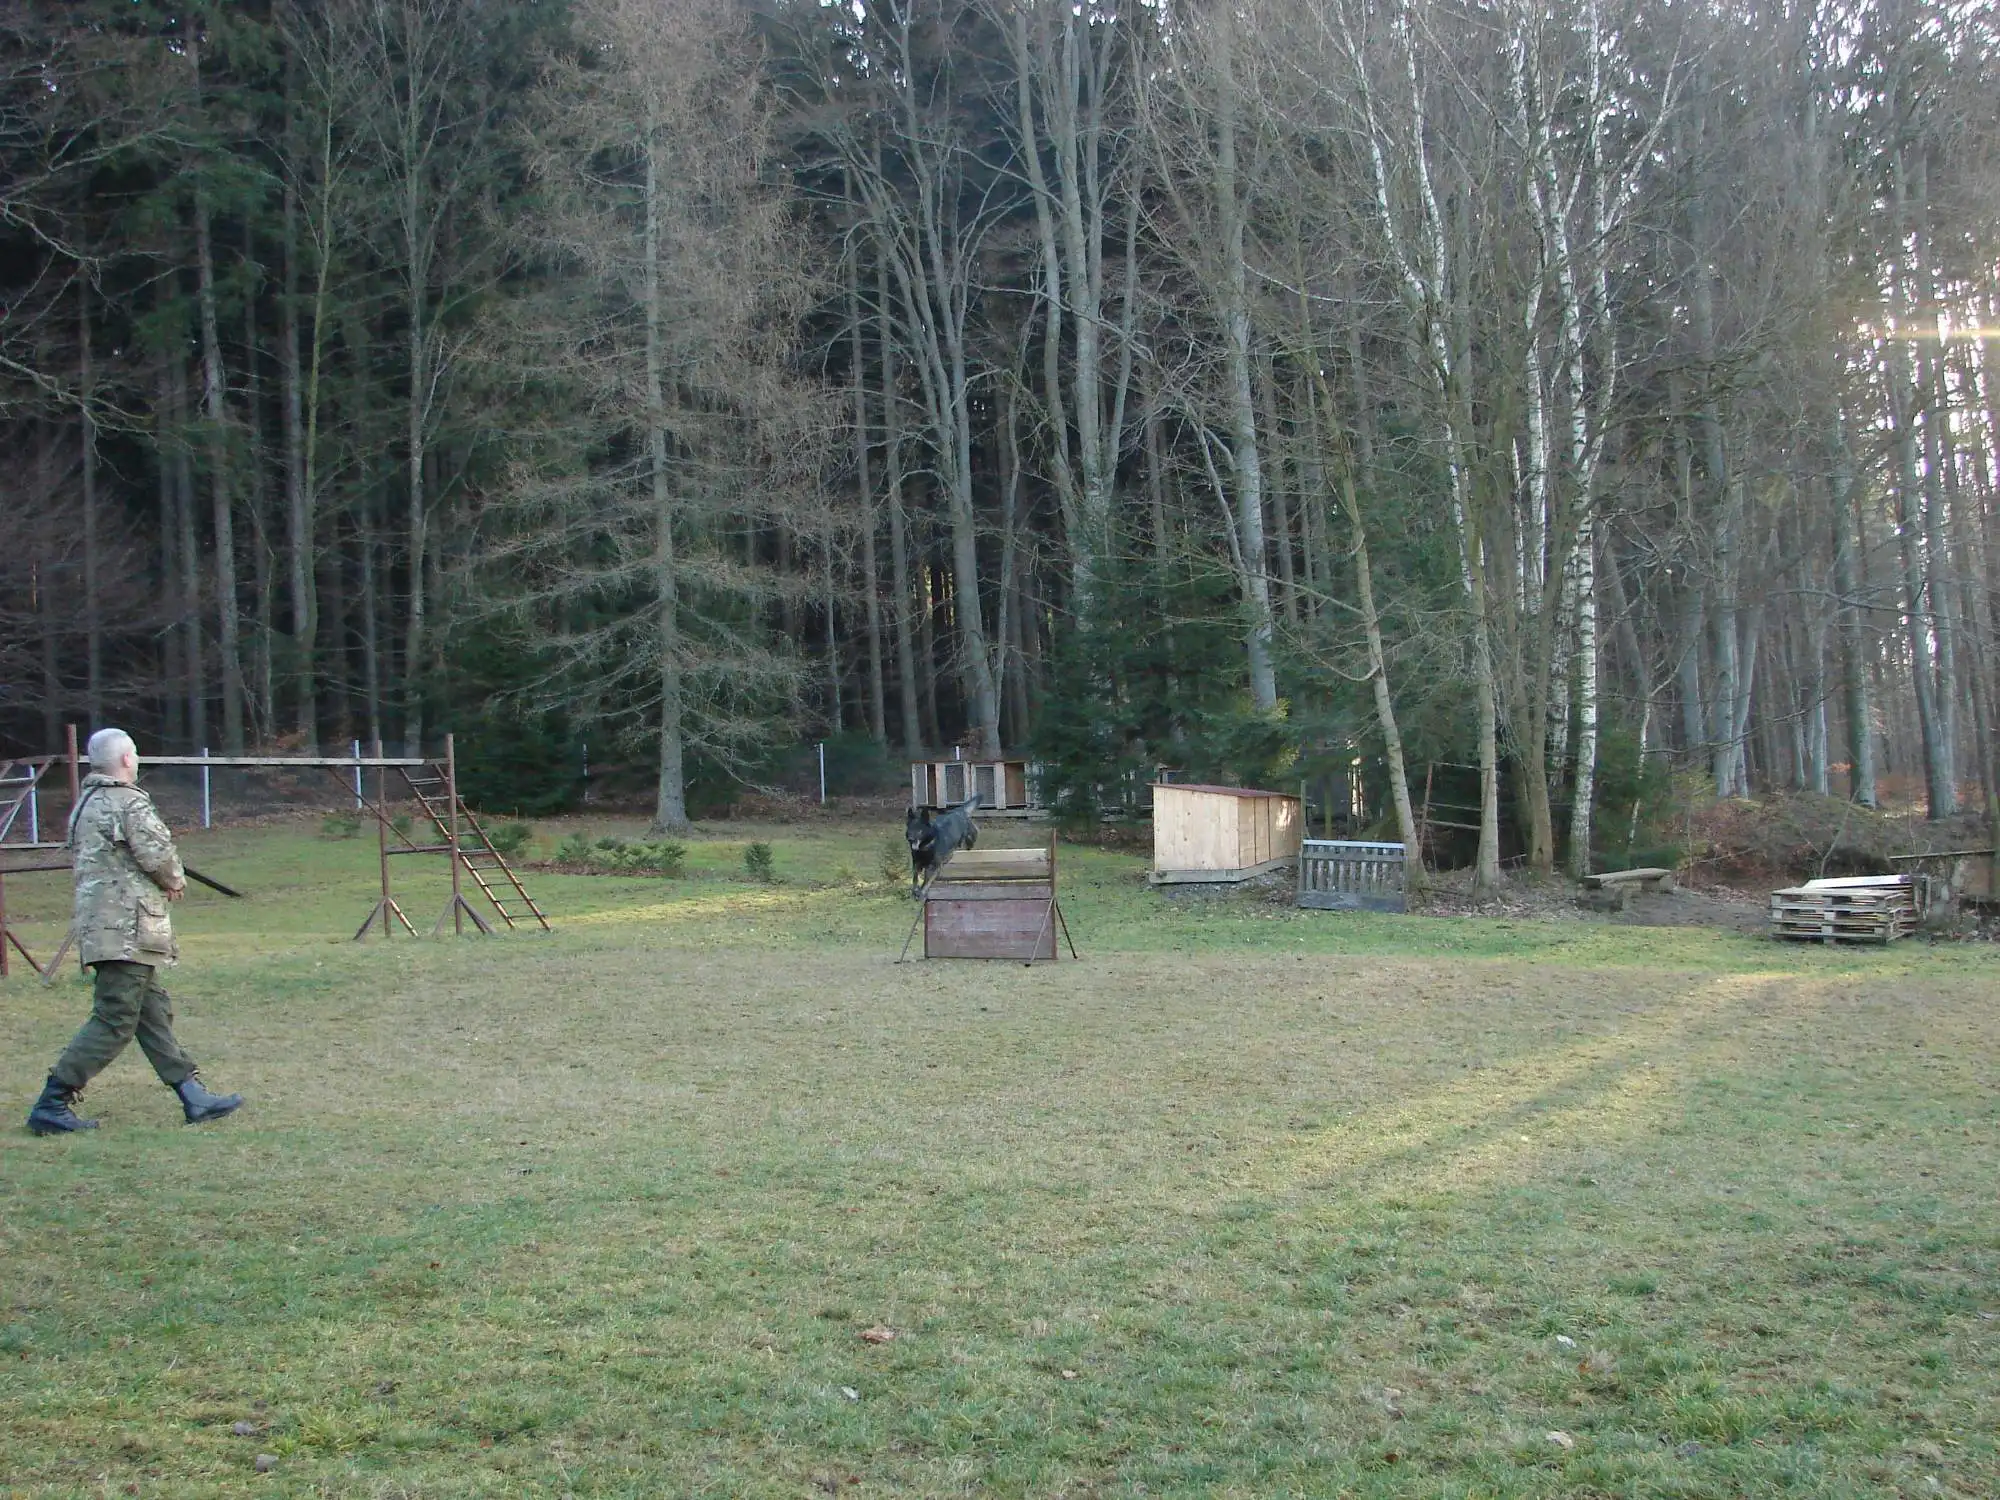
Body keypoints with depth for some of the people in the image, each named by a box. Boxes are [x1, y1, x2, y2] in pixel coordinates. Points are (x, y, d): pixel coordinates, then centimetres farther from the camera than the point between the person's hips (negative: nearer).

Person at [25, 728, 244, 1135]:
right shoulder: (130, 803, -13)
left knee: (153, 1011, 10)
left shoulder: (85, 803, 16)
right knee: (114, 1022, -6)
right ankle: (51, 1104, -4)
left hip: (99, 926, 10)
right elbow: (159, 856, -18)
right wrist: (176, 881, 4)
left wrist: (165, 882, 11)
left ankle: (193, 1097, 13)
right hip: (126, 930, -10)